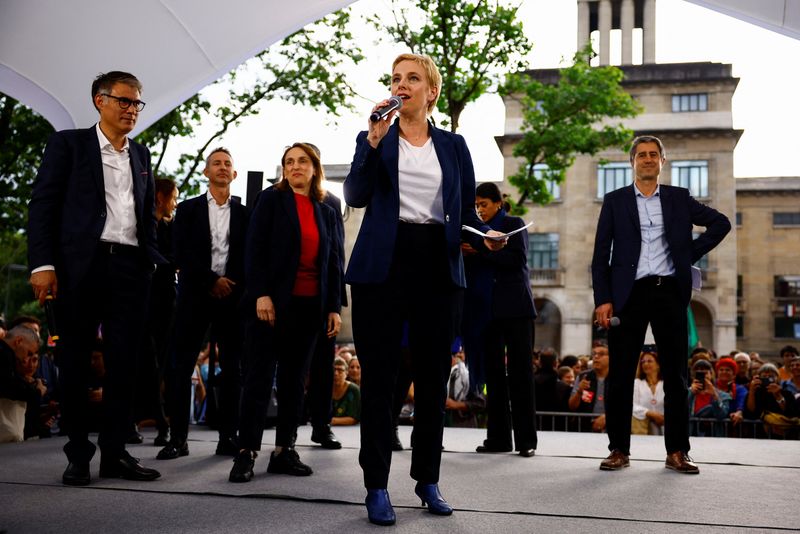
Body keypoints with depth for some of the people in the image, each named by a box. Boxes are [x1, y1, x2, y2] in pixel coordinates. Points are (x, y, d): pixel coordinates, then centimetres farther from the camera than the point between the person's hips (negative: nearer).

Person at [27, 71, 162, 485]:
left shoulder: (141, 155, 18)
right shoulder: (69, 143, 5)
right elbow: (42, 205, -2)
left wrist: (152, 260, 7)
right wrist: (42, 264, -12)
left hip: (130, 266, 4)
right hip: (81, 265, -4)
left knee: (124, 361, 2)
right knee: (75, 360, 2)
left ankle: (114, 452, 9)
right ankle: (78, 454, 11)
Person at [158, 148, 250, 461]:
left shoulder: (245, 214, 12)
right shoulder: (188, 210, 10)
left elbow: (249, 257, 5)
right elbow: (181, 254, 0)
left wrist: (232, 285, -9)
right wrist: (211, 281, -8)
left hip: (232, 297, 1)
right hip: (195, 295, -1)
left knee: (232, 370, 2)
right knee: (181, 367, -5)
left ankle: (228, 437, 7)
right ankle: (178, 438, 0)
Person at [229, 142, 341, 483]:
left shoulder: (326, 212, 15)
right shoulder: (271, 199, 3)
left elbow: (333, 262, 14)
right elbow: (255, 248, -5)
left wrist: (334, 307, 6)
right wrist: (261, 294, -15)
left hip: (309, 305, 4)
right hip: (271, 301, -4)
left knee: (294, 379, 7)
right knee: (259, 377, -3)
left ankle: (284, 450, 13)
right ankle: (247, 452, 0)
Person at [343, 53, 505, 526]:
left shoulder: (453, 145, 12)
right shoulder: (374, 138, 8)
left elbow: (467, 209, 11)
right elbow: (356, 196, -6)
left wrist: (487, 234, -9)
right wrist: (375, 141, -14)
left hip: (437, 266, 2)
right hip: (383, 265, -2)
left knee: (434, 377, 7)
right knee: (379, 377, -1)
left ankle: (428, 480, 19)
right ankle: (377, 486, 6)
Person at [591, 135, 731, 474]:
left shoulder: (679, 198, 12)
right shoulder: (615, 201, 8)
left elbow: (720, 223, 16)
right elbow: (601, 255, 3)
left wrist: (691, 254, 5)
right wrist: (603, 300, -6)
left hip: (669, 293, 1)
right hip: (629, 294, -1)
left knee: (676, 376, 2)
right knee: (620, 375, 0)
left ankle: (677, 452, 9)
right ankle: (619, 450, 8)